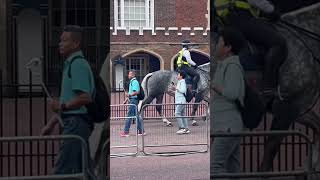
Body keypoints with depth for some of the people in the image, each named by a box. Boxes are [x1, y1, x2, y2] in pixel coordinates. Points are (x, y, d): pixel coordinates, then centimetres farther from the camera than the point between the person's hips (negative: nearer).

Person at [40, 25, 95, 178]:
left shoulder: (78, 64, -13)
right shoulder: (71, 64, 20)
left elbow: (85, 98, -23)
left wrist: (63, 106, -13)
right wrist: (52, 123, 25)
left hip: (76, 123, -11)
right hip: (74, 123, 11)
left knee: (62, 170, -12)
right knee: (78, 171, 11)